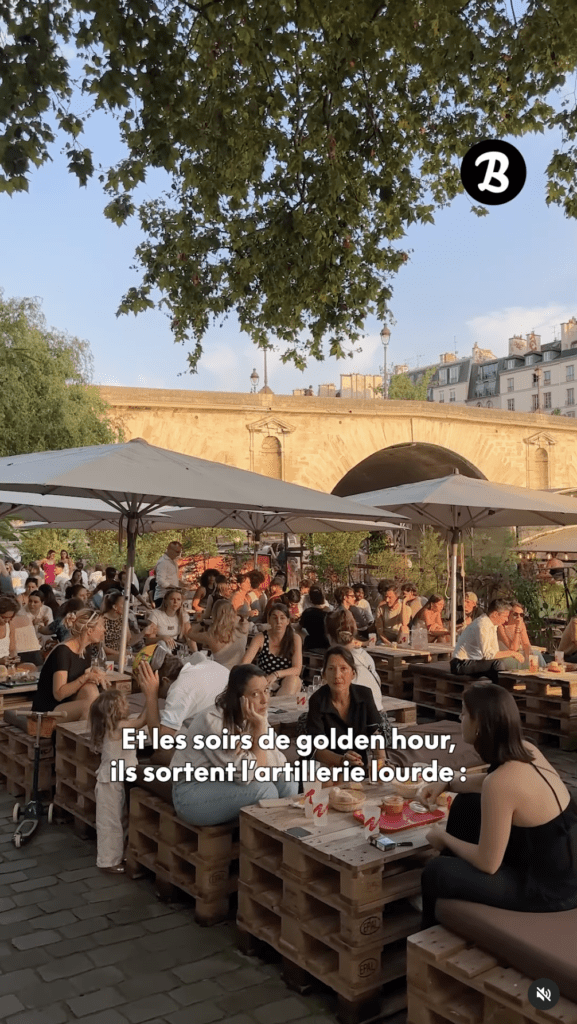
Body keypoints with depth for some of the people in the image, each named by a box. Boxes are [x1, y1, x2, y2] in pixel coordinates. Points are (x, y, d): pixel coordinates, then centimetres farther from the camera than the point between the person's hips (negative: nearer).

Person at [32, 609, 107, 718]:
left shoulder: (84, 653, 9)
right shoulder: (62, 652, -18)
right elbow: (59, 694, -22)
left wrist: (94, 674, -11)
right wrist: (85, 677, -28)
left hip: (67, 708, 8)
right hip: (47, 711, -8)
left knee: (90, 689, -20)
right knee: (88, 705, -30)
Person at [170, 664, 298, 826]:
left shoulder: (256, 717, -3)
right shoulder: (214, 722, -26)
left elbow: (278, 764, -14)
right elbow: (250, 774, -27)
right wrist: (260, 727, -27)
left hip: (224, 783, 7)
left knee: (287, 785, -12)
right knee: (264, 790, -26)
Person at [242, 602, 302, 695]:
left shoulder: (295, 639, -3)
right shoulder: (260, 638, -4)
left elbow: (297, 669, -13)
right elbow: (245, 663, -16)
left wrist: (276, 674, -31)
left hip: (289, 685, 1)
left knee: (292, 679, -33)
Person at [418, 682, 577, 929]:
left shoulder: (501, 783, -31)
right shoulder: (526, 751, -5)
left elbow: (487, 864, -20)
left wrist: (445, 838, -3)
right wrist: (446, 782, 8)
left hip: (550, 887, -8)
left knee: (435, 873, 3)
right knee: (466, 805, 14)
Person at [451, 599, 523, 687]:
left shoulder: (492, 625, 11)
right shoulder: (482, 625, -19)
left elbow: (494, 652, 8)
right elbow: (488, 654, -26)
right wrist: (511, 653, -20)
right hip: (461, 664, -9)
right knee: (496, 664, -26)